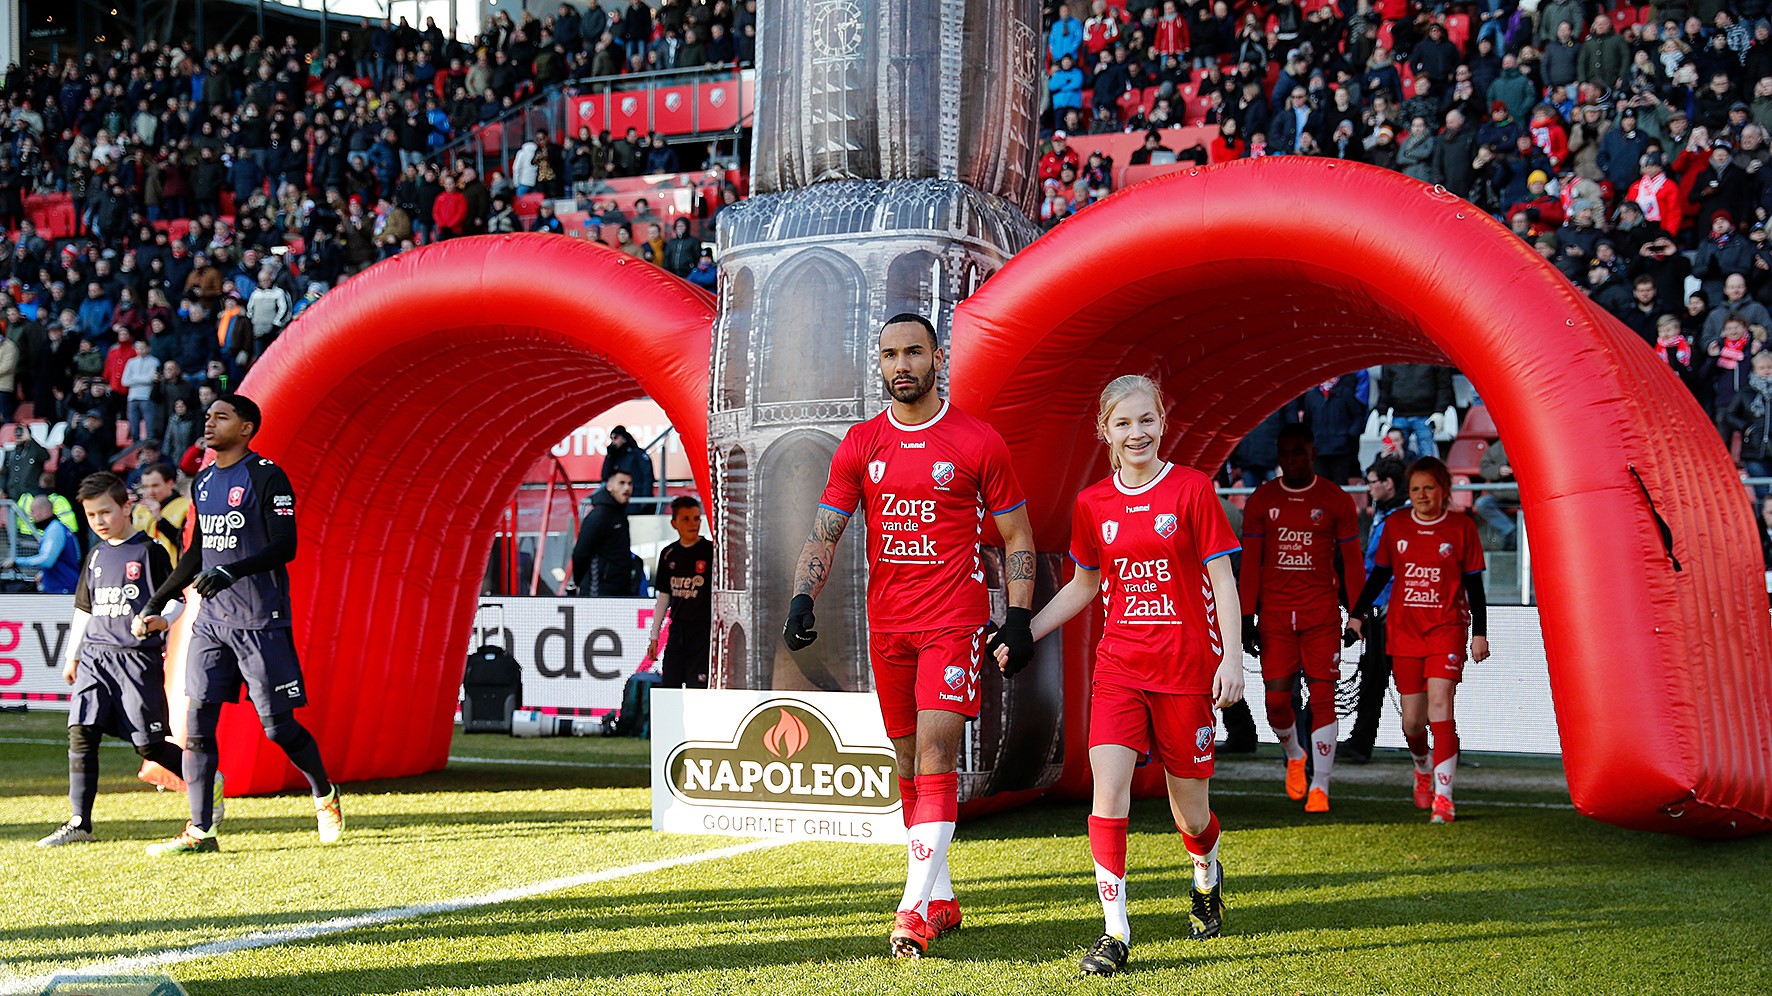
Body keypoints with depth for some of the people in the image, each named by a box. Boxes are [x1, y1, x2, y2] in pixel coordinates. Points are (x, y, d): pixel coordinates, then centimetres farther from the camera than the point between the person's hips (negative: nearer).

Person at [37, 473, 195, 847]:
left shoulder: (150, 552, -3)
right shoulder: (96, 556, 15)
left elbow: (175, 601, -5)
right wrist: (72, 656, 24)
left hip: (138, 656, -5)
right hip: (94, 656, 5)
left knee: (149, 743, -4)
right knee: (81, 733, -7)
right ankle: (79, 822, -3)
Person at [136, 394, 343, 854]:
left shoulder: (267, 477, -8)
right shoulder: (202, 482, 15)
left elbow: (284, 547, -15)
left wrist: (231, 572, -28)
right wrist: (155, 603, 21)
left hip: (260, 621, -7)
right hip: (211, 621, 7)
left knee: (277, 725, -2)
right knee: (196, 724, -2)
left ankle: (325, 796, 22)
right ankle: (200, 831, 2)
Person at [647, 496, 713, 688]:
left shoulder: (711, 551, -6)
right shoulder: (668, 554, 10)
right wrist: (654, 636, 16)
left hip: (703, 629, -5)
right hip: (676, 630, 5)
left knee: (697, 688, -10)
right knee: (669, 685, 6)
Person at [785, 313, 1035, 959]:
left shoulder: (978, 443, -2)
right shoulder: (860, 445, 7)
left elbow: (1017, 538, 4)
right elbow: (824, 534, 6)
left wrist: (1019, 618, -5)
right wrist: (802, 600, -10)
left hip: (955, 621, -4)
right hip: (887, 624, 4)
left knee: (934, 753, -16)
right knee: (910, 765, 10)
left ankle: (915, 908, -18)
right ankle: (942, 900, 23)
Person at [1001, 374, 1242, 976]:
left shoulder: (1192, 490, -4)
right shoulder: (1093, 504, 5)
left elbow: (1221, 580, -3)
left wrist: (1232, 658, -11)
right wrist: (1023, 634, 11)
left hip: (1186, 667, -2)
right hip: (1119, 666, 2)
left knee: (1189, 811, 8)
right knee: (1108, 788, -15)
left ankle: (1207, 876, 43)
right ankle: (1115, 934, -8)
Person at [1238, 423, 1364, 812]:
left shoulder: (1336, 501, 2)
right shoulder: (1261, 501, 5)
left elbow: (1351, 562, 6)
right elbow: (1250, 564, 7)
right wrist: (1247, 618, 2)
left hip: (1322, 613, -1)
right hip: (1275, 613, 1)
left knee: (1322, 698, -6)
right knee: (1276, 699, -1)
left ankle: (1319, 786, 0)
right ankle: (1294, 755, 29)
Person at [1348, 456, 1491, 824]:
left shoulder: (1461, 526, 1)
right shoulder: (1395, 525, 6)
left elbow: (1473, 584, 3)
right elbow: (1380, 573, 17)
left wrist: (1480, 632, 0)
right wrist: (1358, 614, 14)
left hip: (1447, 628, -2)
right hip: (1404, 629, 3)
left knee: (1440, 704, -18)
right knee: (1412, 719, 4)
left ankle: (1443, 796, -17)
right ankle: (1423, 769, 37)